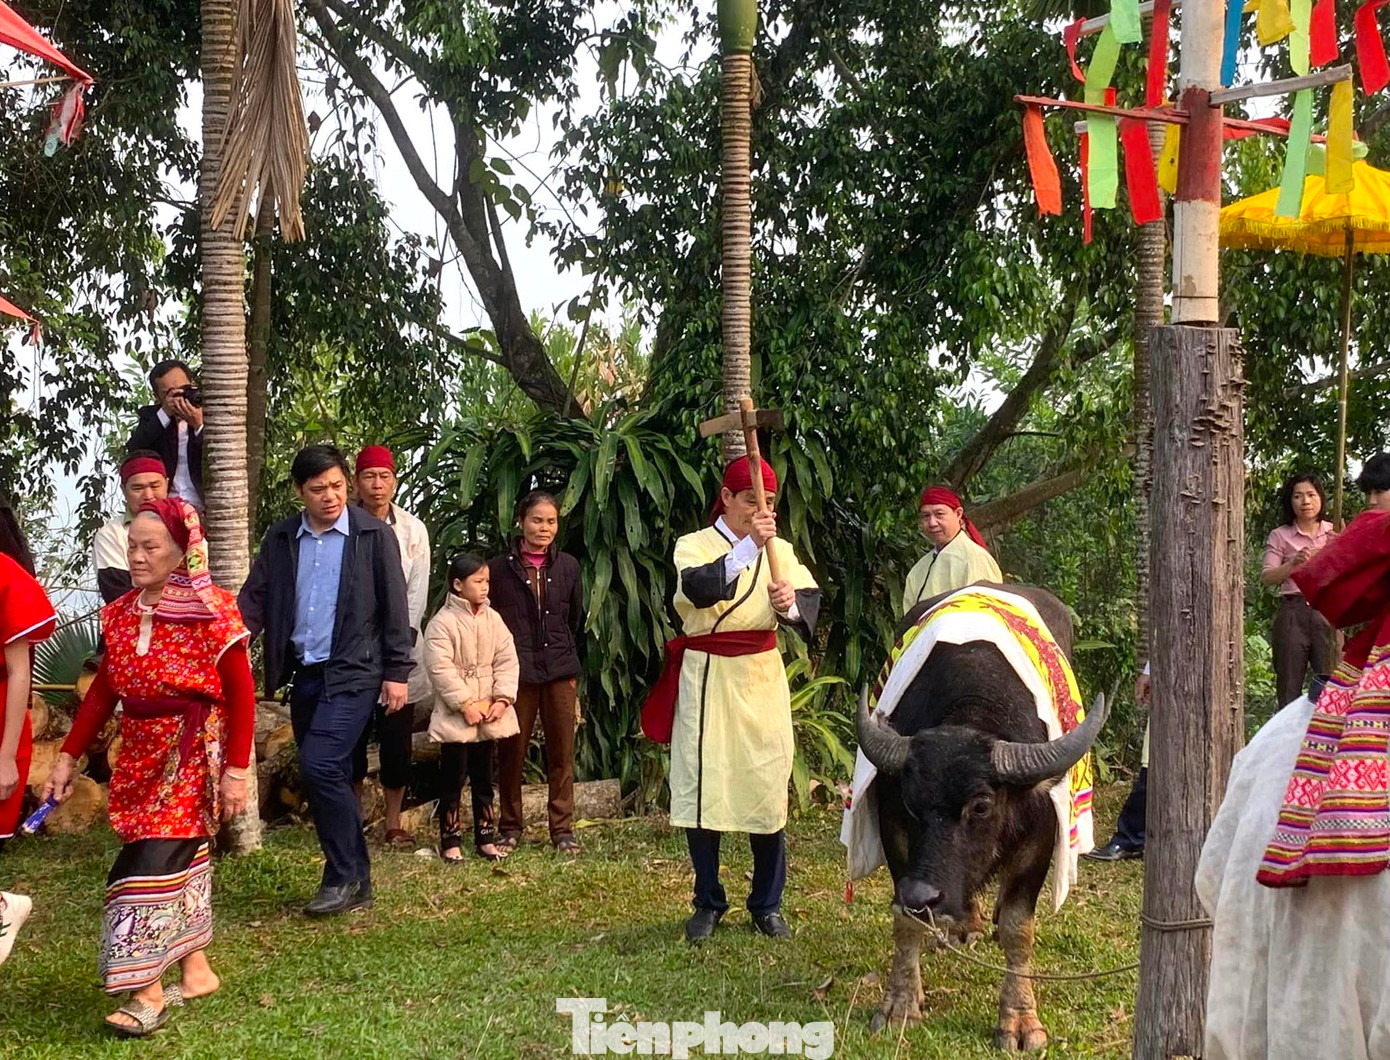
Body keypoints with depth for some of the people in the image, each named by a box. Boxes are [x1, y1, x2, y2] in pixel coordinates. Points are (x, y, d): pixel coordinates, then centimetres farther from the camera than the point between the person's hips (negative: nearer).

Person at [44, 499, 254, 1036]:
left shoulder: (211, 611, -13)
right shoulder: (121, 613, 5)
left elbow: (241, 695, -12)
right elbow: (103, 691, 11)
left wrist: (236, 770, -14)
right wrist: (69, 756, 7)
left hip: (192, 754, -6)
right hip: (140, 753, 6)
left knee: (155, 862, -9)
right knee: (180, 860, 12)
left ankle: (148, 992, -3)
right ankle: (195, 969, 24)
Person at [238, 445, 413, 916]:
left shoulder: (374, 534, -3)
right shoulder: (280, 539, 9)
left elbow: (394, 607, -2)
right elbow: (256, 598, 6)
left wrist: (397, 671, -5)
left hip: (353, 673, -5)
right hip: (304, 674, 5)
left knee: (319, 766, -18)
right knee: (331, 778, 9)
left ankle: (343, 877, -4)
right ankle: (356, 883, 19)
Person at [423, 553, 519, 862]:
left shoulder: (493, 620, 6)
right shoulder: (442, 623, -12)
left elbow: (507, 660, 4)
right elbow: (440, 669, -17)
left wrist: (502, 698, -8)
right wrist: (465, 704, -19)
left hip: (489, 714, 6)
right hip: (456, 717, -6)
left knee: (484, 779, 13)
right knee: (452, 780, 1)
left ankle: (485, 838, 21)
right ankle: (450, 841, 8)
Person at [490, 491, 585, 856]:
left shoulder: (567, 566, 8)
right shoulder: (501, 568, 1)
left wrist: (571, 668, 13)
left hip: (560, 672, 2)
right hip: (516, 672, -2)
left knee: (562, 753, 4)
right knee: (511, 753, 3)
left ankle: (562, 828, 11)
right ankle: (511, 826, 15)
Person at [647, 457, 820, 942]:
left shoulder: (778, 549, 9)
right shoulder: (694, 545, 1)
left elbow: (810, 598, -7)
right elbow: (700, 589, -22)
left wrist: (791, 605, -30)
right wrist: (748, 547, -32)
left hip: (762, 679, 2)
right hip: (705, 679, -2)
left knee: (767, 788, 0)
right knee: (701, 788, -1)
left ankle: (767, 905, 14)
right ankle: (708, 904, 14)